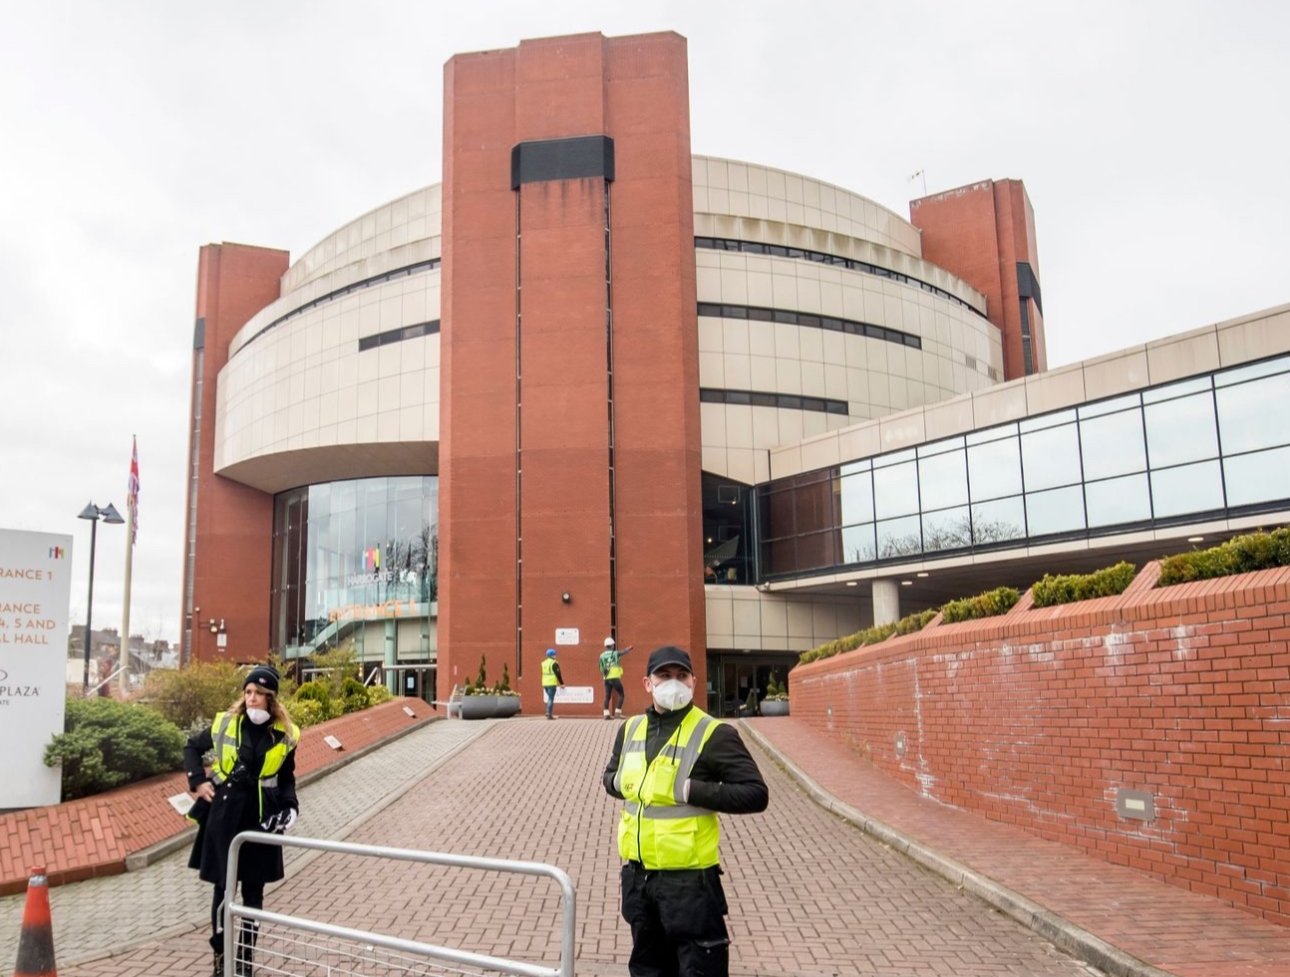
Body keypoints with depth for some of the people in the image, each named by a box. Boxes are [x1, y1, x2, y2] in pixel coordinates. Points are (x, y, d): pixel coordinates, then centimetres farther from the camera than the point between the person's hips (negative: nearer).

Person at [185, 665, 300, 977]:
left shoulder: (285, 735, -3)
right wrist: (198, 781, 0)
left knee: (253, 890, 9)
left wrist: (289, 806, -6)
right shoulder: (225, 724, -4)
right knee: (223, 887, 6)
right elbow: (192, 748, 12)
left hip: (260, 818, 1)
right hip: (225, 814, -1)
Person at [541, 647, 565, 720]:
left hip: (545, 683, 7)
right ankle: (549, 714, -4)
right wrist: (561, 683, -5)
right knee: (551, 699, -3)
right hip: (552, 684, -7)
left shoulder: (544, 663, 13)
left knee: (549, 698, 20)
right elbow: (558, 674, -11)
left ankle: (548, 712, 15)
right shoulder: (554, 663, -10)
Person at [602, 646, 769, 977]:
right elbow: (611, 776, 24)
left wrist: (691, 791, -22)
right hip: (637, 874, 6)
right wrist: (619, 782, 0)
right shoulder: (631, 729, 7)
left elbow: (756, 794, -15)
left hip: (689, 878, -6)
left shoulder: (713, 734, -11)